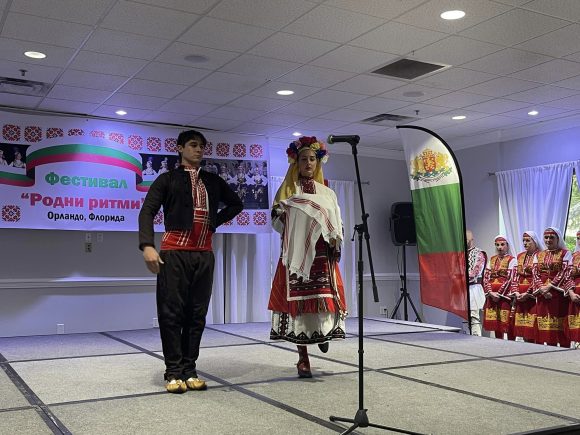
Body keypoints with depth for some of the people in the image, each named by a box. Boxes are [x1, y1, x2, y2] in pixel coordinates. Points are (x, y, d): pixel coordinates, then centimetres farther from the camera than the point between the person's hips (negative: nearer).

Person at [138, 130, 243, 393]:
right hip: (174, 253, -4)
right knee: (171, 312, -4)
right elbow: (147, 211, -4)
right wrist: (147, 245, -20)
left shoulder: (213, 181, 18)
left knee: (197, 314, 5)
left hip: (204, 254, 4)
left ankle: (189, 371, 12)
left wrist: (215, 222, 12)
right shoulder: (167, 179, 6)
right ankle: (174, 373, 4)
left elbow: (235, 204, 30)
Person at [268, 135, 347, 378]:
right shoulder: (288, 190, 10)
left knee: (324, 298, -8)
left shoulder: (327, 192, 15)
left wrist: (335, 238, -6)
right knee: (298, 301, -4)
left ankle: (323, 332, 26)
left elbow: (338, 223, 13)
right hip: (296, 254, -1)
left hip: (321, 254, 1)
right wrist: (282, 212, -15)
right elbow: (276, 221, 6)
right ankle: (303, 358, 4)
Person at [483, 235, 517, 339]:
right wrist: (490, 292, -8)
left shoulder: (511, 260, -2)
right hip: (492, 296, 5)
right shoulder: (492, 260, 14)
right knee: (495, 323, 9)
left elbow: (510, 279, -11)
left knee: (507, 323, -5)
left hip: (505, 295, -5)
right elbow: (486, 278, 6)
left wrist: (499, 294, -14)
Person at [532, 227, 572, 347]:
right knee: (546, 325, 3)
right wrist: (542, 288, -10)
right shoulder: (539, 255, 15)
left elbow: (563, 273, -8)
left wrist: (550, 286, -17)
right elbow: (535, 274, 6)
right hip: (543, 294, 4)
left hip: (559, 293, -4)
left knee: (560, 326, -5)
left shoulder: (565, 253, 3)